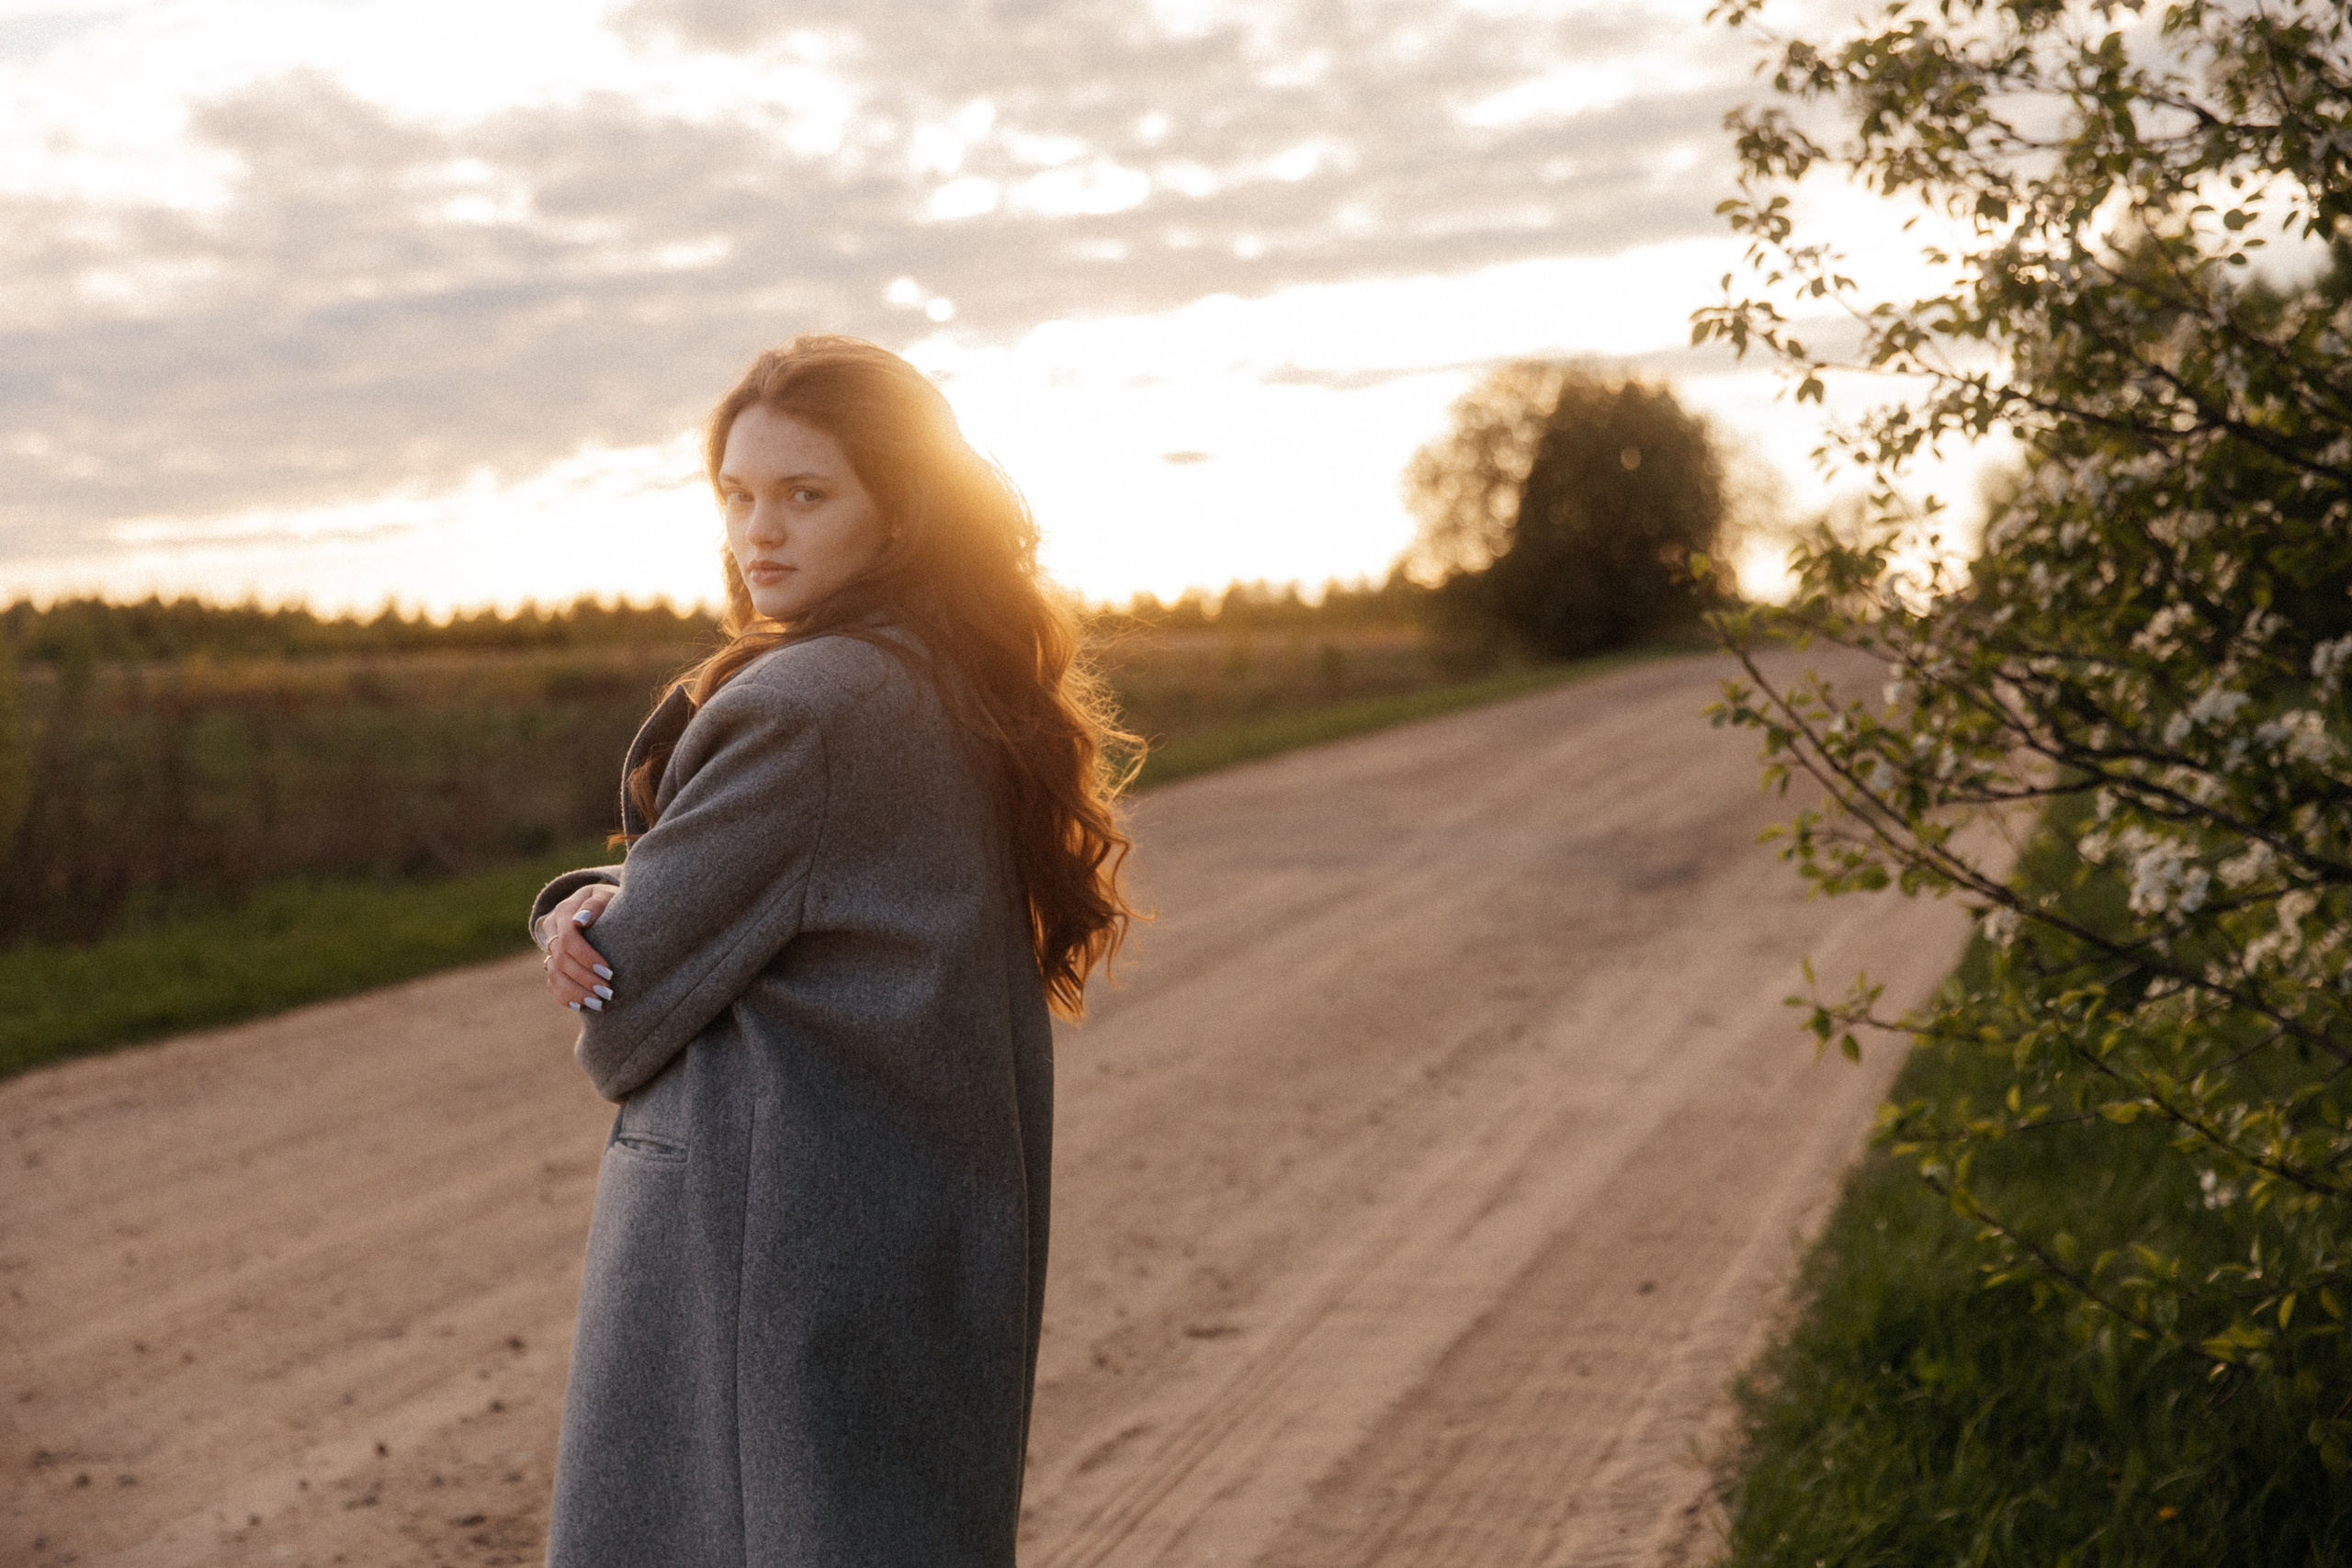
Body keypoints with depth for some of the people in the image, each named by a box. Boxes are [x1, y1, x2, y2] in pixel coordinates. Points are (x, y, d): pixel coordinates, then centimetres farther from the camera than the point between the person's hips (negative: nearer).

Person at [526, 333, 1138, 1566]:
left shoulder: (801, 707, -20)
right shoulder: (972, 700, 8)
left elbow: (625, 1018, -14)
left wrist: (600, 960, 9)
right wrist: (591, 912, -7)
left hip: (768, 1249, -9)